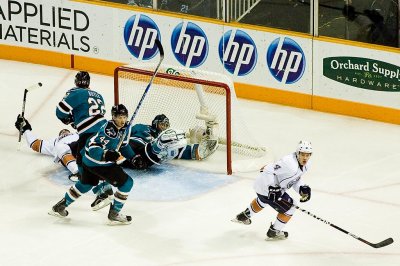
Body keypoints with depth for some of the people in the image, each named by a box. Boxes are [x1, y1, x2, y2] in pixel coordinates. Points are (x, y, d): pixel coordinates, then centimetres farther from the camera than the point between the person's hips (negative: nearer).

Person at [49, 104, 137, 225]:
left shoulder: (125, 128, 0)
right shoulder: (108, 130, -29)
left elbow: (124, 145, 17)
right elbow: (93, 148, -32)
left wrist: (133, 157, 6)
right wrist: (107, 155, -46)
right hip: (97, 164, -10)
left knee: (85, 184, 30)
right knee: (126, 182, -9)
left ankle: (60, 206, 44)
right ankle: (114, 214, 1)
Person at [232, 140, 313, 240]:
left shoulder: (304, 165, -1)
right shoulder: (289, 164, -33)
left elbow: (295, 179, 10)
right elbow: (268, 171, -34)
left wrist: (303, 189, -9)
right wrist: (272, 188, -35)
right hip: (266, 187, -10)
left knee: (262, 201, 39)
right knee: (289, 208, -2)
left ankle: (244, 216, 63)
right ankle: (274, 232, 15)